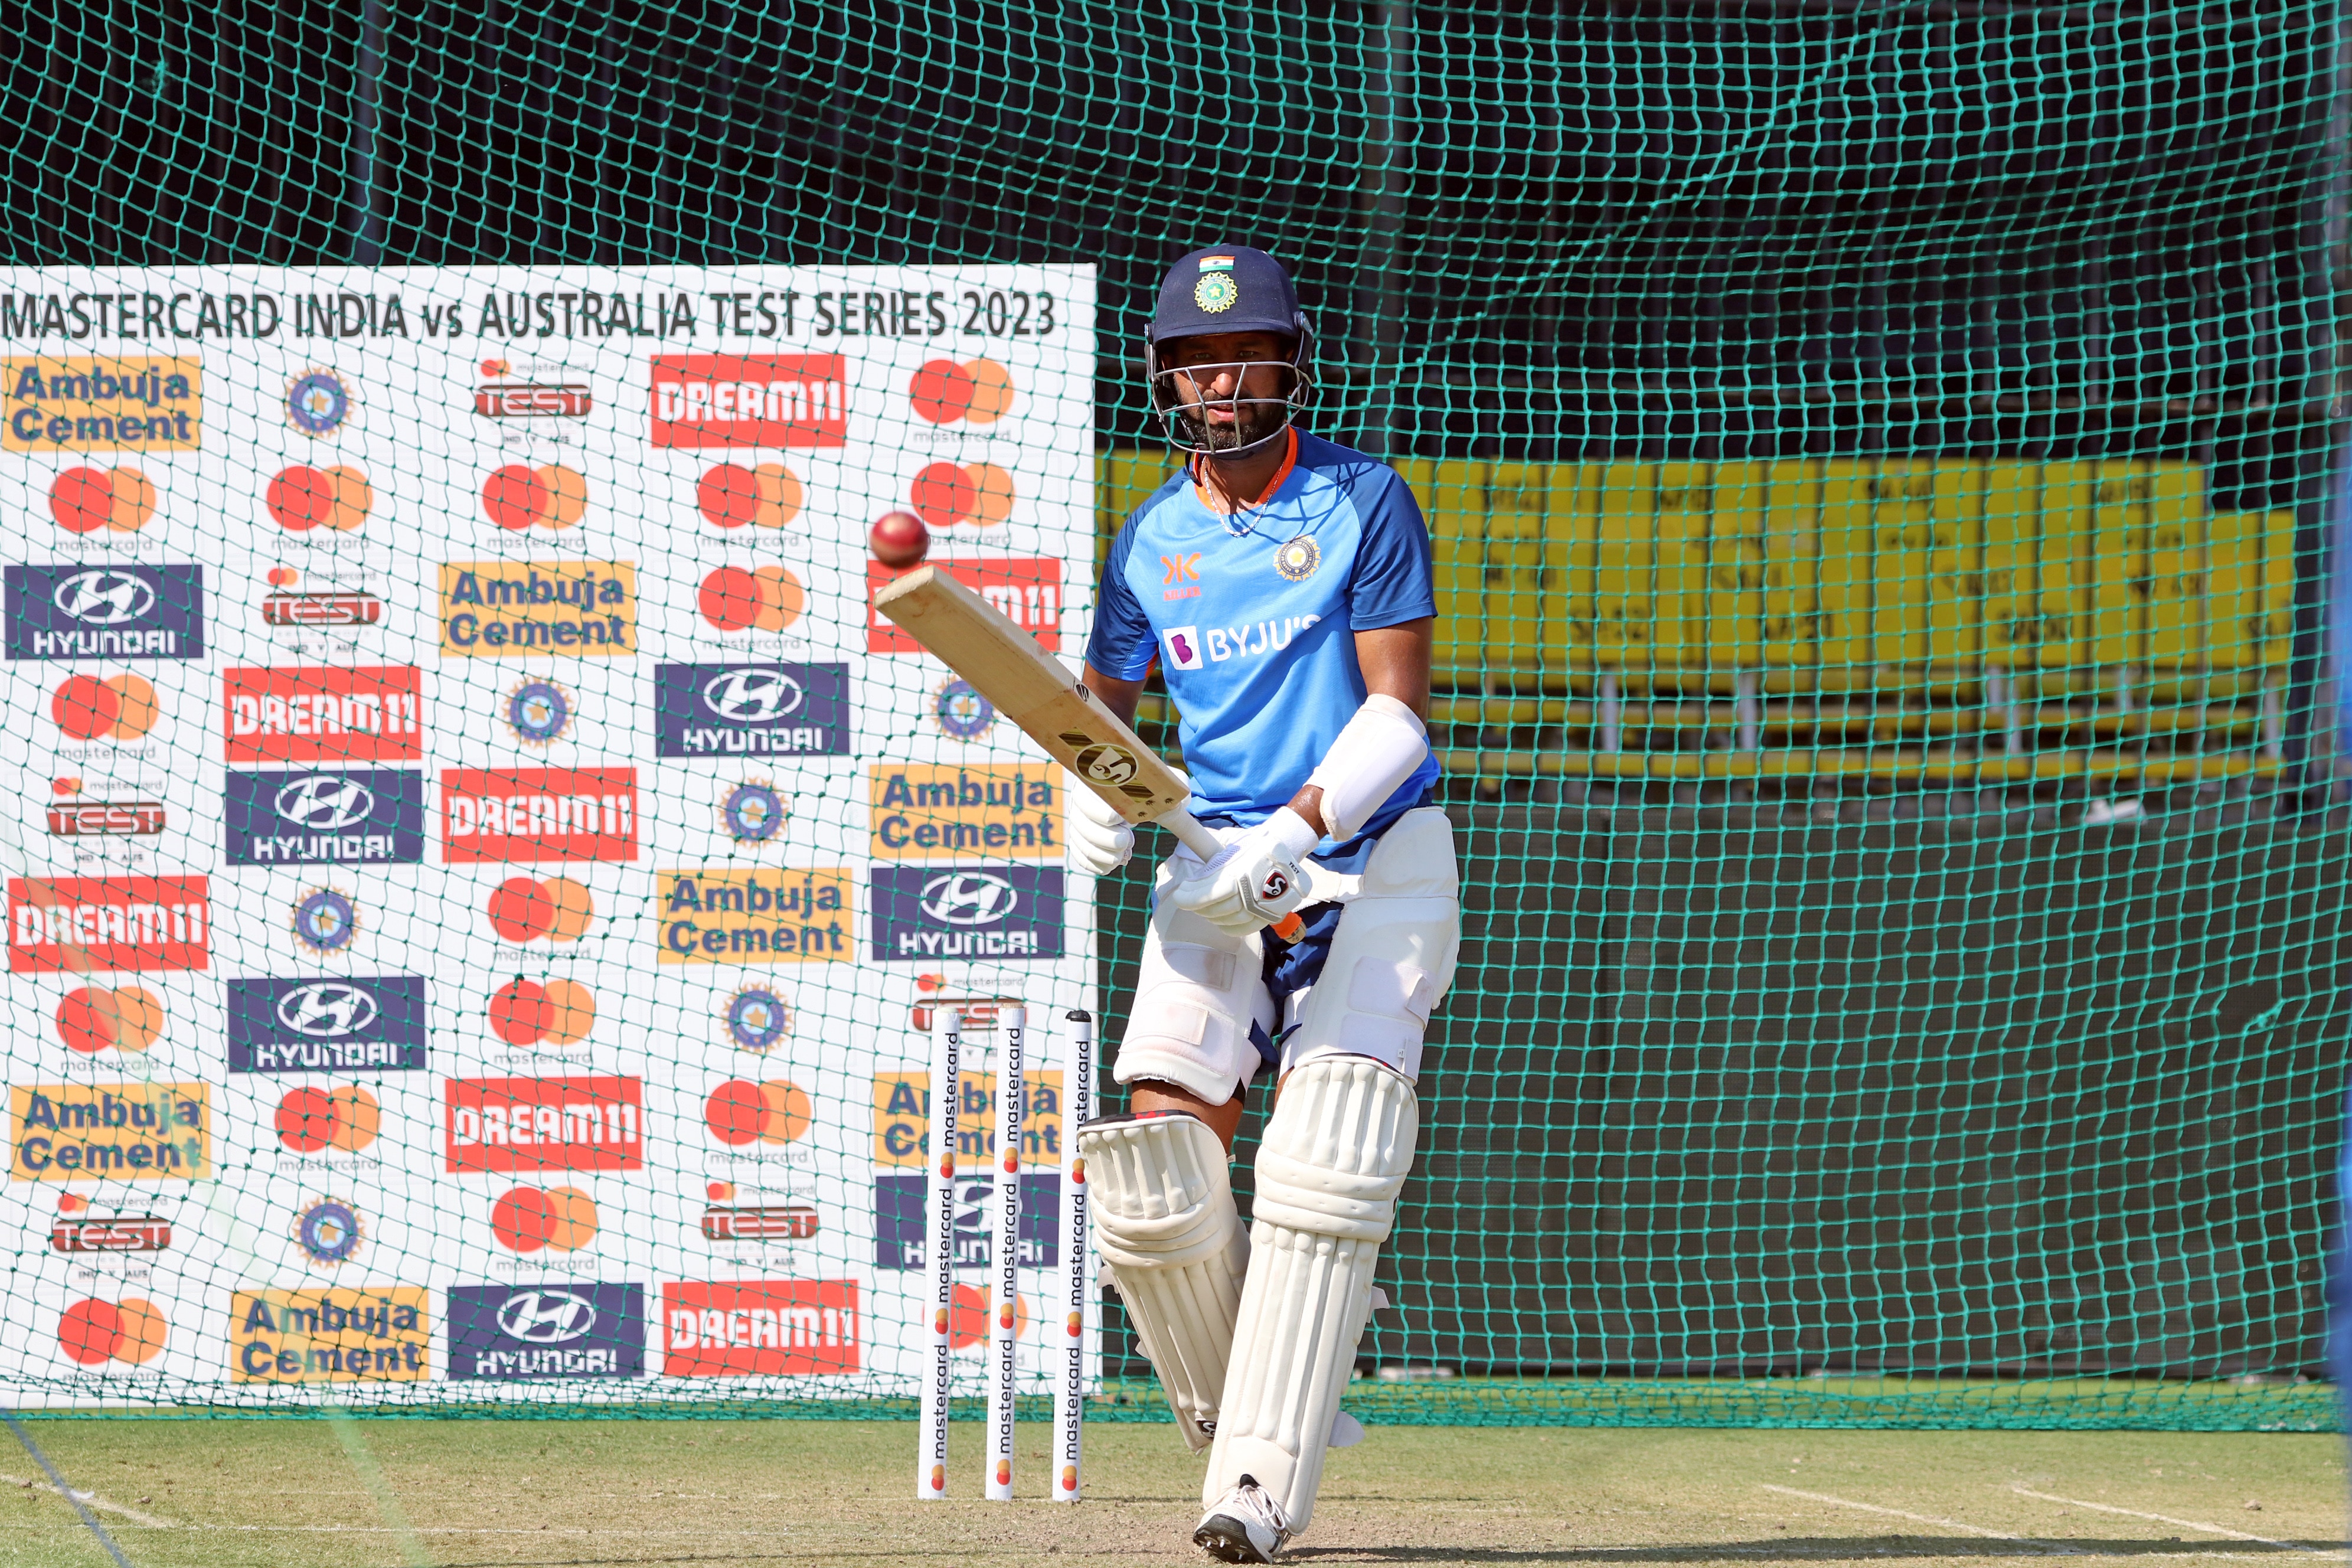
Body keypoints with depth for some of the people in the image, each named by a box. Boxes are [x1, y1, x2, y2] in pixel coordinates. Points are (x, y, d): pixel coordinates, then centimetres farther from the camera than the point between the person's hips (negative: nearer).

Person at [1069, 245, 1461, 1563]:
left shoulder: (1363, 503, -5)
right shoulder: (1155, 540, 8)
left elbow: (1397, 712, -10)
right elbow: (1102, 700, 16)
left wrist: (1292, 837, -22)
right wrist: (1095, 790, -7)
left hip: (1375, 855, -4)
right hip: (1216, 866, 4)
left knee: (1322, 1167, -17)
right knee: (1158, 1164, -11)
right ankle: (1238, 1416, 13)